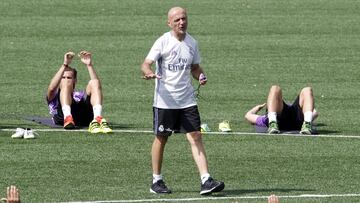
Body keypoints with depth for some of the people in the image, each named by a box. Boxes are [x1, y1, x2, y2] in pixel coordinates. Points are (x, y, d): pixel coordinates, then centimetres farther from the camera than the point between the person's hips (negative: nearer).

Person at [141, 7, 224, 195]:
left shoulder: (192, 43, 8)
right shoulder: (163, 42, -7)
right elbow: (146, 63, -13)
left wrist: (200, 76, -3)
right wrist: (149, 72, -36)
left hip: (187, 100, 4)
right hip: (164, 100, -4)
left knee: (195, 137, -6)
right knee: (161, 138, 6)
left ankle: (206, 181, -12)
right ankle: (156, 181, 20)